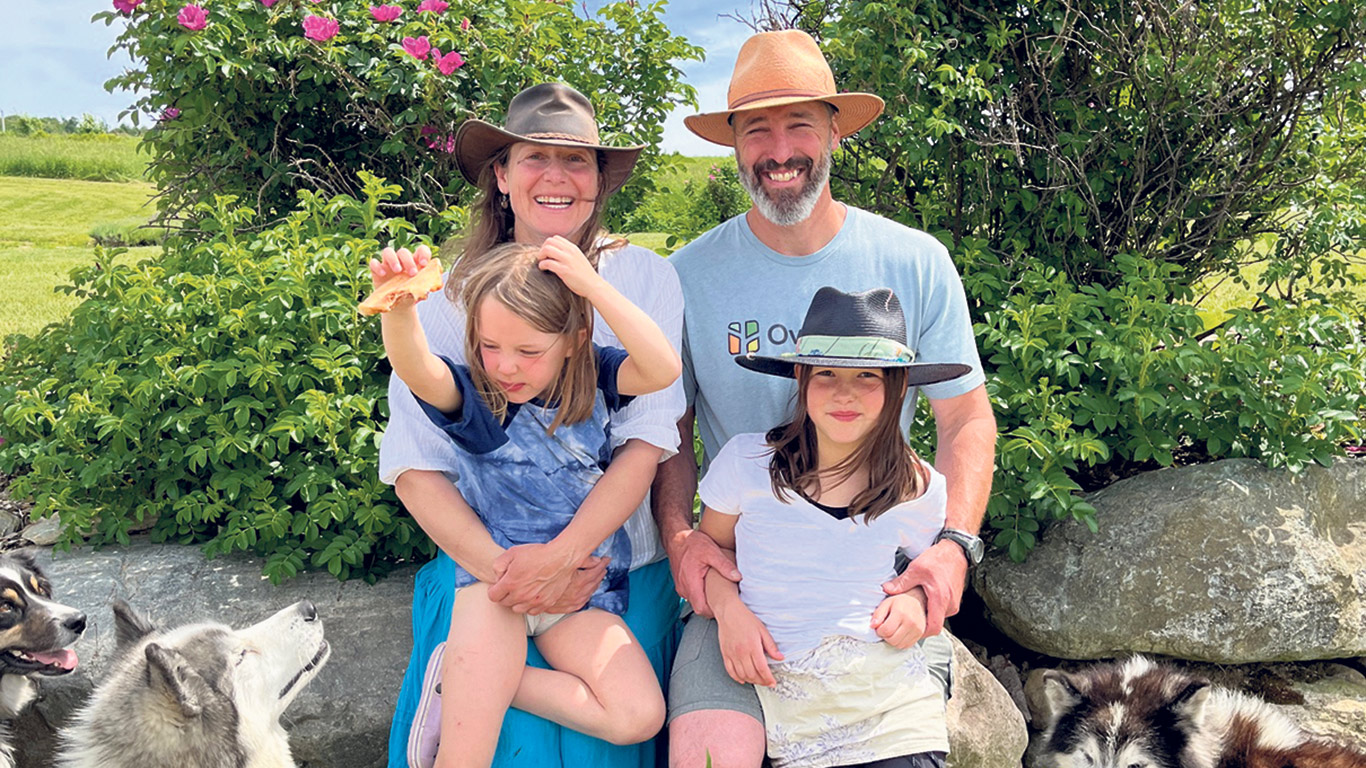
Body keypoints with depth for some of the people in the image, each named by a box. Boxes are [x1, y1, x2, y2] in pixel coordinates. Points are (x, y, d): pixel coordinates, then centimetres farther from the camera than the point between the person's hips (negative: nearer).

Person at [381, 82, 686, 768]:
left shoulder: (644, 278, -1)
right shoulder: (450, 295, 0)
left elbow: (646, 440, -8)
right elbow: (412, 466, -6)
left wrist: (559, 556, -20)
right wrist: (500, 568, -19)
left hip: (619, 577, 0)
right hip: (481, 568, 0)